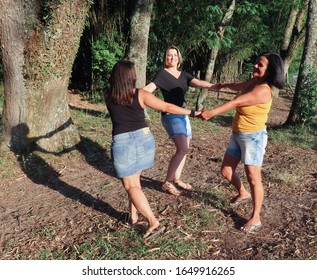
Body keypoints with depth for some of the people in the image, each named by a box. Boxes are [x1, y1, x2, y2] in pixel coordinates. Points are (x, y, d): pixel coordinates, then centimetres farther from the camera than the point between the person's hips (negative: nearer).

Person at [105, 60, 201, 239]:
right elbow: (167, 108, -4)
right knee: (135, 179, 22)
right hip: (144, 139, 2)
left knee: (131, 186, 5)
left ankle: (154, 222, 0)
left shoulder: (108, 96, 0)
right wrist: (192, 113, 4)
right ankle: (134, 215, 31)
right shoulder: (140, 94, -5)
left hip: (122, 143, -2)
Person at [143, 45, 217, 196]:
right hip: (170, 115, -8)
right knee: (182, 149, -18)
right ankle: (167, 182, -6)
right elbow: (149, 88, -22)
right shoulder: (162, 74, -6)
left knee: (184, 149, 11)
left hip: (183, 114, 8)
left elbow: (198, 82, -4)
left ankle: (176, 179, 25)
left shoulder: (184, 75, 12)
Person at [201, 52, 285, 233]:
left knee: (253, 178, -2)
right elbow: (239, 87, 29)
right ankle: (243, 194, 41)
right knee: (226, 171, 14)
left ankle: (255, 219, 9)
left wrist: (212, 112, -29)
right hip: (237, 134, 9)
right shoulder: (254, 82, 6)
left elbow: (237, 102, -27)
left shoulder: (263, 90, -21)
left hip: (253, 137, -9)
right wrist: (223, 85, 47)